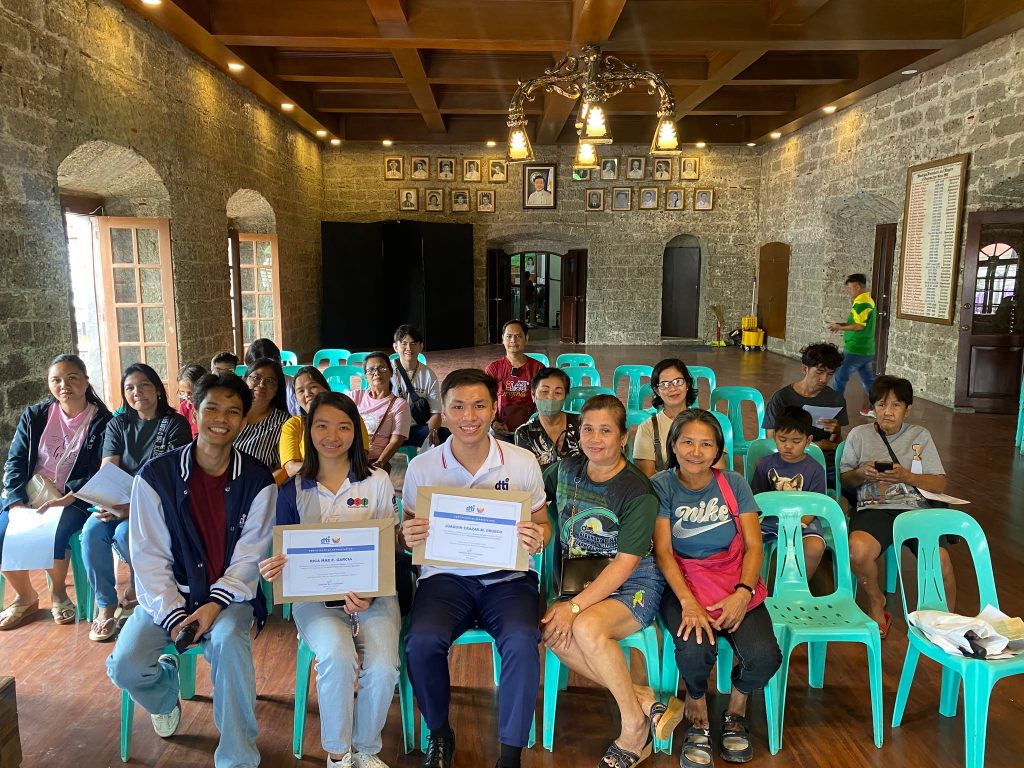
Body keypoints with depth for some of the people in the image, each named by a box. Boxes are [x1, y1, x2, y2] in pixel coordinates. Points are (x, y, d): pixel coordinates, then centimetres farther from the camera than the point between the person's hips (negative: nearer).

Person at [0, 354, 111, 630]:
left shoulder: (101, 422, -3)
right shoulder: (34, 416, 8)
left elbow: (98, 473, -8)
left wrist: (66, 500, -22)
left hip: (74, 501, -3)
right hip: (29, 495, 4)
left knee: (51, 534, -30)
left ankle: (58, 593, 2)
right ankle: (25, 597, 5)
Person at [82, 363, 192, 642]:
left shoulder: (175, 424, -3)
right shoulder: (117, 425, 12)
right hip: (118, 501, 4)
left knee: (125, 531, -30)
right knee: (92, 530, -24)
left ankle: (139, 585, 1)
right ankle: (106, 605, -10)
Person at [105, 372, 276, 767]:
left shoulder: (257, 481, -6)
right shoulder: (155, 476, -7)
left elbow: (249, 557, -6)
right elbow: (150, 557, -7)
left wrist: (215, 605, -19)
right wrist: (172, 615, -15)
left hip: (229, 595, -1)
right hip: (168, 594, 2)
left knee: (228, 640, -32)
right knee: (125, 666, -19)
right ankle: (166, 697, 21)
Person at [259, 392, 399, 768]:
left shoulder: (377, 482, 2)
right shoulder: (293, 489, 6)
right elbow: (285, 554, 9)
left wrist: (368, 592, -16)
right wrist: (274, 569, -15)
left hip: (373, 593, 0)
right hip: (314, 596, 0)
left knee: (382, 669, -26)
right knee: (337, 657, -30)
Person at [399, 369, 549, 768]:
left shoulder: (523, 462, 0)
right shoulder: (421, 467, 1)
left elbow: (542, 525, 9)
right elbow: (408, 532, 10)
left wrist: (538, 538, -15)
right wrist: (407, 538, -15)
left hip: (508, 577, 0)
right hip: (445, 576, 1)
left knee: (522, 642, -29)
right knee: (421, 641, -27)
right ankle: (439, 733, 5)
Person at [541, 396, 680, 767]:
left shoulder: (637, 492, -13)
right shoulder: (565, 469, 4)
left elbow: (625, 563, -17)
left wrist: (575, 606, -24)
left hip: (633, 584, -5)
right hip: (581, 582, 5)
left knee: (587, 627, -34)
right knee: (553, 633, -27)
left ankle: (635, 722, -12)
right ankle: (644, 699, -17)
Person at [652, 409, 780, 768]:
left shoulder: (734, 484, 3)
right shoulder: (662, 485, -3)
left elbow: (754, 546, 0)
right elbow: (663, 552, -9)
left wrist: (742, 593, -18)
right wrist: (689, 603, -22)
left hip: (736, 582, 2)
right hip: (683, 584, -2)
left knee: (764, 656, -23)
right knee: (695, 649, -31)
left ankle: (736, 709, 12)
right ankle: (698, 712, 4)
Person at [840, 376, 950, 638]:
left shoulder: (920, 436, 13)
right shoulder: (859, 434, 12)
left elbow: (940, 484, 8)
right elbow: (845, 479, 15)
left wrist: (907, 476, -9)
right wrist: (861, 474, -8)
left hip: (916, 508, 1)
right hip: (874, 508, -1)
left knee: (940, 560, -28)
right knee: (857, 549, -33)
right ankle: (875, 602, 2)